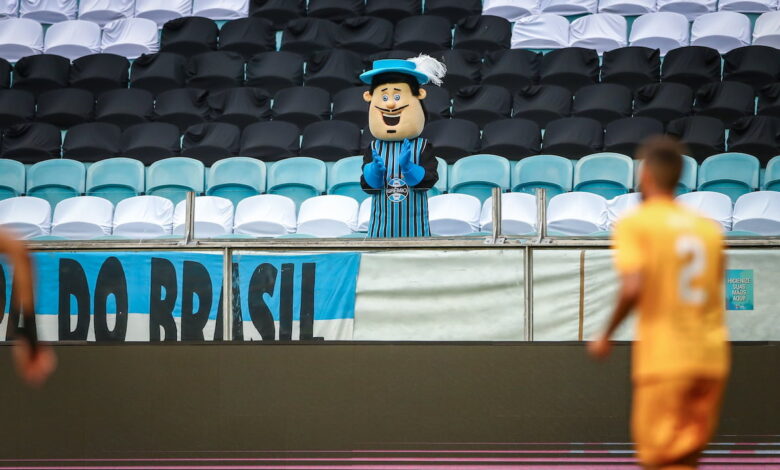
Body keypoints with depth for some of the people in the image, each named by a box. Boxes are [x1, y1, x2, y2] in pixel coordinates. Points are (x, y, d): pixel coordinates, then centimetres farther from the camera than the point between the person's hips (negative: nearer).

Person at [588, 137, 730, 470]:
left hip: (664, 359, -6)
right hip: (712, 357, 6)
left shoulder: (635, 223, -6)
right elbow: (715, 289, 14)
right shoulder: (708, 227, 11)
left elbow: (632, 288, -17)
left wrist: (606, 338, -5)